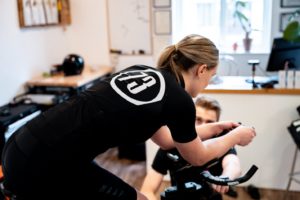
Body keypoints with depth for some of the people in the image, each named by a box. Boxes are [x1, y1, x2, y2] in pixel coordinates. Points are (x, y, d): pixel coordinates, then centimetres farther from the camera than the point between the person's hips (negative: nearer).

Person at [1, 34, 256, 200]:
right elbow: (197, 157, 12)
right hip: (46, 166, -9)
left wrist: (214, 128, 35)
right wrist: (236, 136, 27)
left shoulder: (141, 71, 14)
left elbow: (165, 138, 27)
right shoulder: (179, 100, -8)